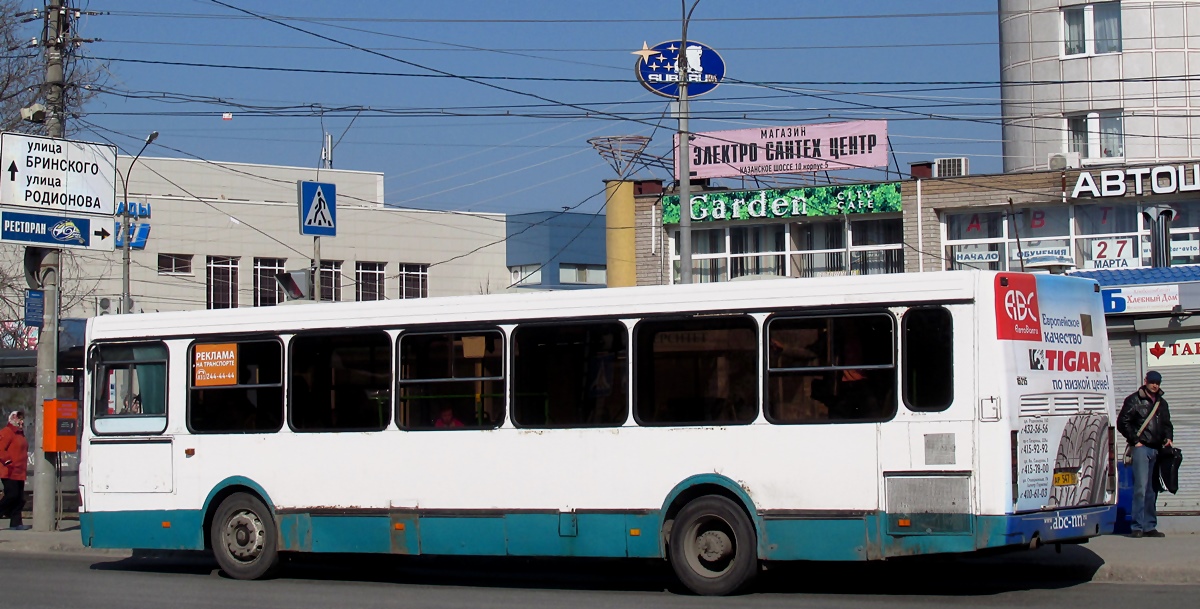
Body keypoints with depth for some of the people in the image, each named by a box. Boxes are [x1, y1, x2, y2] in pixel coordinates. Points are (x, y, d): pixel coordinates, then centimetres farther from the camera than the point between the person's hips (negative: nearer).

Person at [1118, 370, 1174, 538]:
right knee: (1141, 487, -13)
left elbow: (1167, 424, 29)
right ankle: (1138, 526, -13)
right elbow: (1122, 422, -4)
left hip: (1157, 449, 6)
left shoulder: (1162, 403, 20)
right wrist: (1135, 441, -8)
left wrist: (1168, 438, 9)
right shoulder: (1134, 400, 0)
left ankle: (1150, 526, 11)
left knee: (1152, 490, 8)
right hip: (1141, 448, -6)